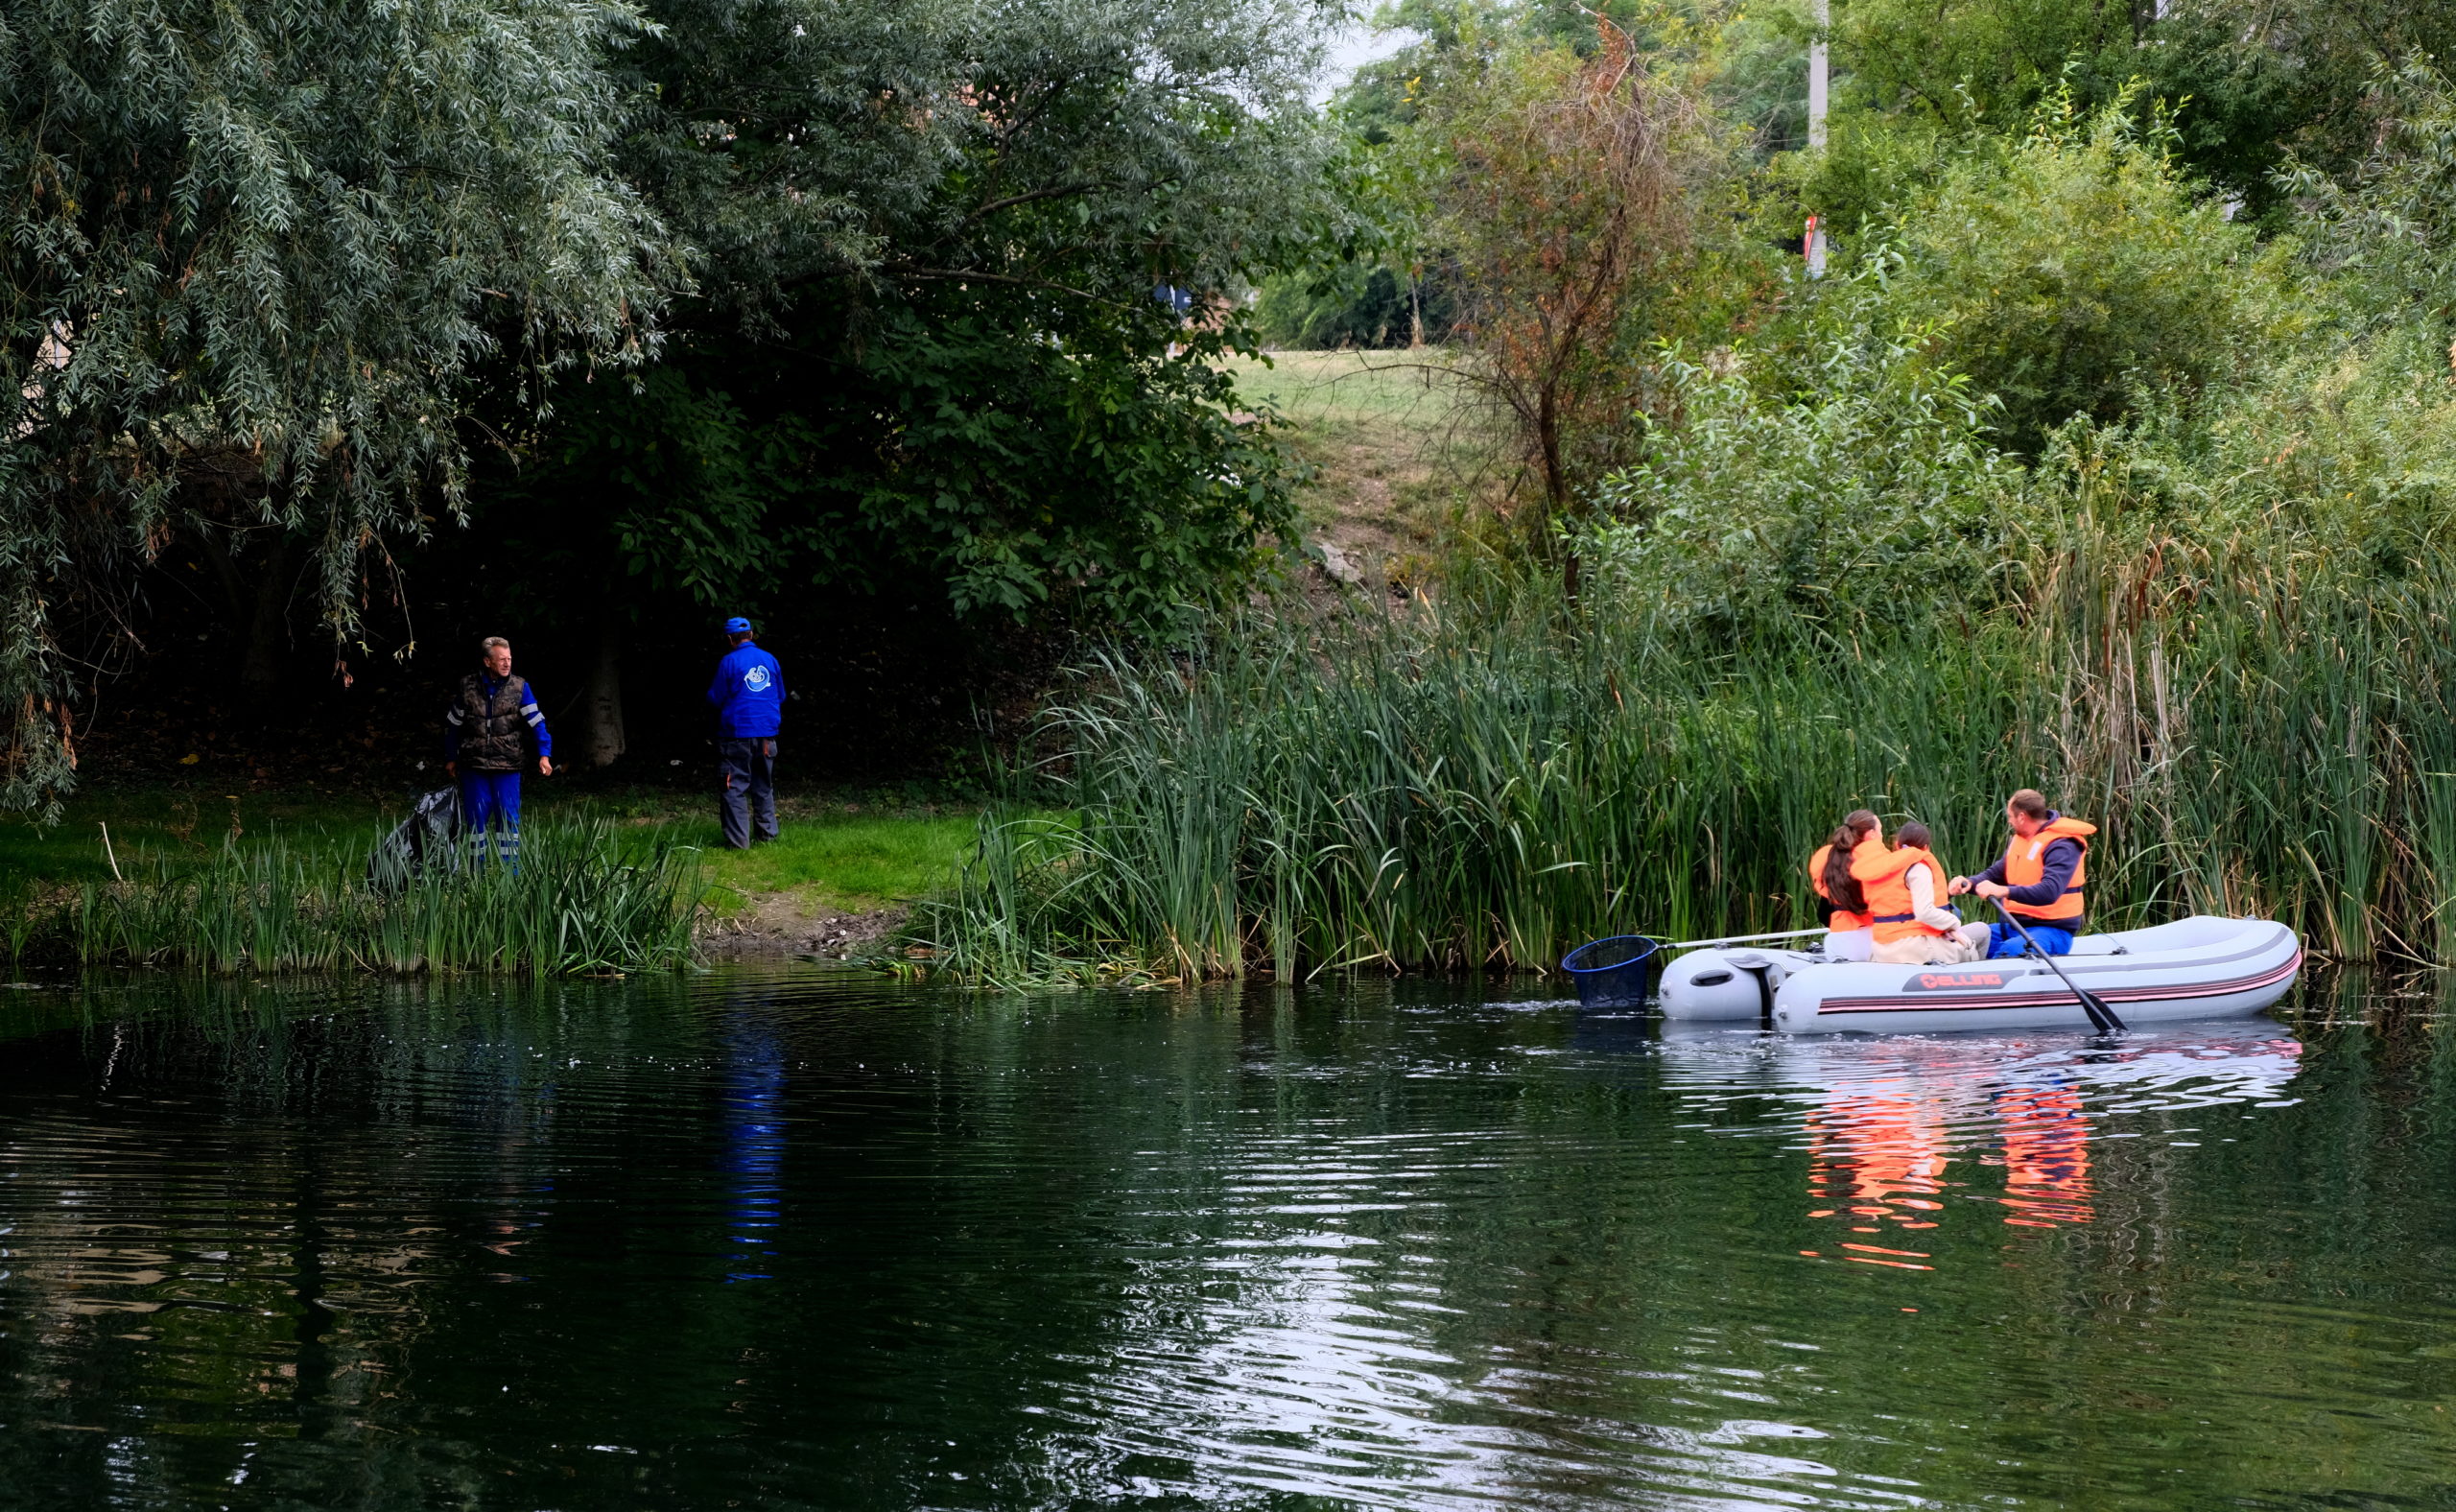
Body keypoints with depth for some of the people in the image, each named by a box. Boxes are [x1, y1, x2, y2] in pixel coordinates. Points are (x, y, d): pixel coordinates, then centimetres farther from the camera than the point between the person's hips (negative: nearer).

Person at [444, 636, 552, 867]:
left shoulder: (520, 688, -1)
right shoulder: (468, 687, 2)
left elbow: (537, 722, -4)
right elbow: (453, 724, 13)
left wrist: (544, 755, -15)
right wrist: (450, 759, 15)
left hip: (507, 768, -1)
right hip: (474, 767, 1)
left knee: (508, 820, -1)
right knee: (475, 820, 6)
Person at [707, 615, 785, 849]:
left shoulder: (729, 662, -9)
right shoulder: (770, 660, 6)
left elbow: (716, 698, -5)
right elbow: (781, 696, 15)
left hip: (737, 735, -5)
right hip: (766, 734, 5)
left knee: (735, 787, -2)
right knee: (764, 786, 16)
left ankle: (739, 839, -8)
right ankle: (767, 833, 20)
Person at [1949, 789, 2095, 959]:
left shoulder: (2061, 846, -14)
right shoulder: (2019, 840, 15)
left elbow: (2050, 892, -28)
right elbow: (1995, 873, 17)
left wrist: (2005, 891, -39)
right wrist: (1969, 883, -6)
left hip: (2053, 930, -9)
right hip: (2014, 926, 9)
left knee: (2011, 949, -39)